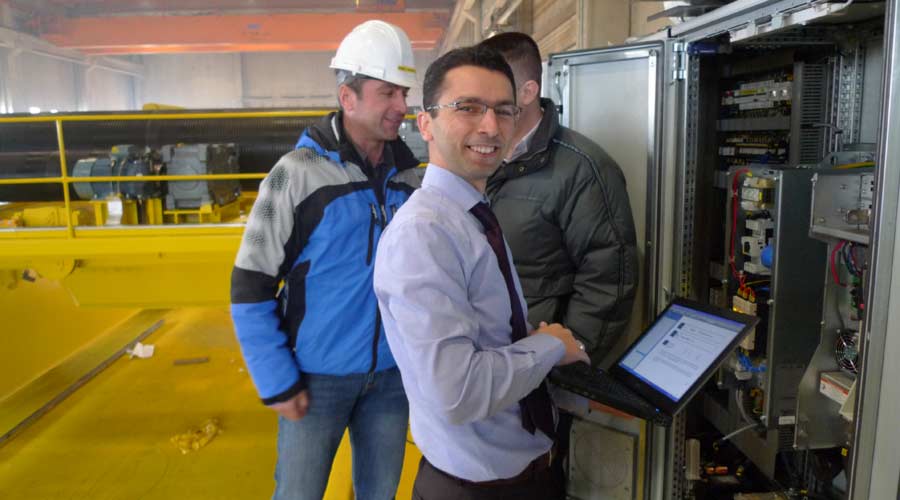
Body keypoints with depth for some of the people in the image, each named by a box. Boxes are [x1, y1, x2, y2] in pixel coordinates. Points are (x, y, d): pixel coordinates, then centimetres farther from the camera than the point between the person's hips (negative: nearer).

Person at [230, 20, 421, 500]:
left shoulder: (408, 177, 1)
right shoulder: (298, 173, -12)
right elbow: (250, 286, -10)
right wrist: (278, 383, -11)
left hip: (392, 373, 4)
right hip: (318, 375, -3)